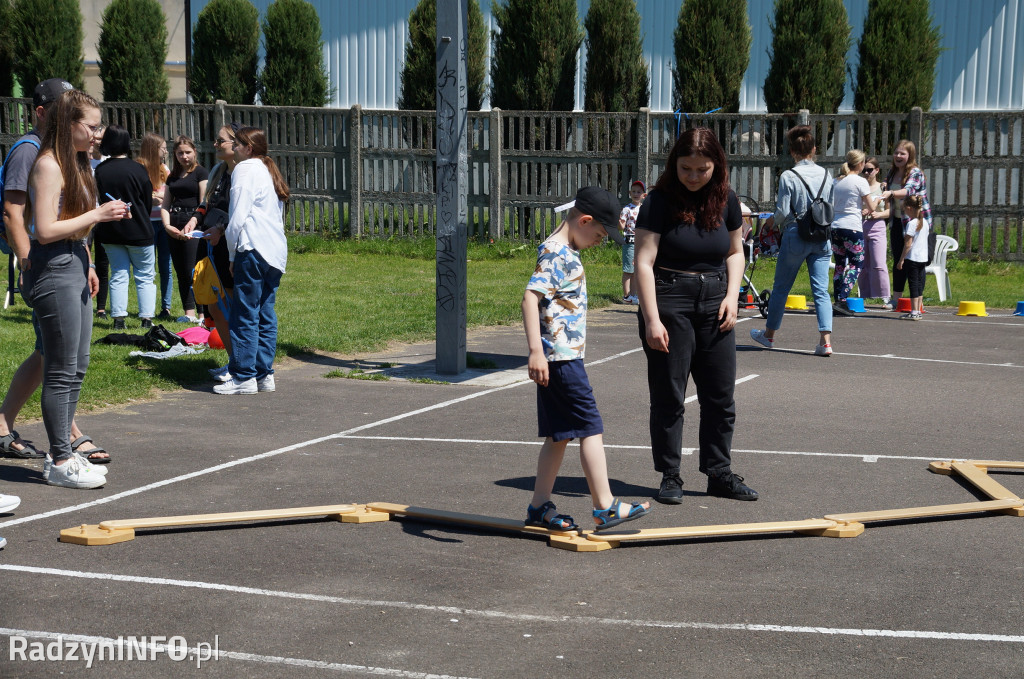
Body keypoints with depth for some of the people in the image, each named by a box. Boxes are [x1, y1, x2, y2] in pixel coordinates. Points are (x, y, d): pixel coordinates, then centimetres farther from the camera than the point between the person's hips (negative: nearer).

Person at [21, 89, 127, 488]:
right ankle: (60, 462, 2)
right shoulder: (49, 165, -13)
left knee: (77, 368, 12)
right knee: (61, 371, -5)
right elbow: (46, 230, -20)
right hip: (53, 269, -10)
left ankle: (63, 452, 19)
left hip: (74, 267, 10)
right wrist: (96, 215, -17)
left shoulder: (75, 162, 16)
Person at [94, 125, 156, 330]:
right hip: (138, 231, -3)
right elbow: (148, 200, -3)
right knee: (145, 276, 7)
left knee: (118, 275, 11)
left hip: (109, 232, 3)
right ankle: (146, 318, 4)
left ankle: (118, 317, 6)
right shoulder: (136, 169, -13)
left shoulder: (99, 170, -6)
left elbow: (96, 199, 2)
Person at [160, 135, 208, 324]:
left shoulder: (200, 172, -1)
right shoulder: (173, 176, 18)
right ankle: (189, 313, 10)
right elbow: (165, 205, 16)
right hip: (174, 228, 7)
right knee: (181, 272, 6)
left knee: (192, 271, -13)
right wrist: (167, 225, -1)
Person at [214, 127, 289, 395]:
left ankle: (244, 377, -4)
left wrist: (232, 254, -2)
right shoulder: (270, 171, 23)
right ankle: (264, 374, 12)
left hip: (253, 249, -9)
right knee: (265, 315, 10)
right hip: (276, 252, 9)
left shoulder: (246, 169, -3)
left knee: (245, 315, -5)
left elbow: (239, 216, -10)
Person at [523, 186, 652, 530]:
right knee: (590, 428, -5)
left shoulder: (565, 252, 16)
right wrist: (536, 351, -32)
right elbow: (530, 297, -26)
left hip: (563, 356, 10)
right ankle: (605, 507, -1)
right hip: (560, 357, -10)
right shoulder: (555, 253, -15)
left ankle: (539, 507, 17)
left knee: (559, 435, 12)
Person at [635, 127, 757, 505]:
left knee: (721, 395, 8)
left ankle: (720, 473, 19)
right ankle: (669, 477, 11)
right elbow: (644, 262, -13)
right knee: (668, 396, 1)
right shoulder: (659, 202, -10)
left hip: (714, 304, 5)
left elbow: (735, 251, 16)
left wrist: (732, 296, 1)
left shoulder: (726, 200, 5)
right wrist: (652, 320, -18)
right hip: (669, 302, -4)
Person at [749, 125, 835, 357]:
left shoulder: (788, 177, -11)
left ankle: (769, 334, 26)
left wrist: (776, 222, 11)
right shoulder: (826, 175, 2)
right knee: (821, 290, 2)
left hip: (795, 236, -3)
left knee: (781, 287, 11)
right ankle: (825, 339, -9)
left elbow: (782, 212, -10)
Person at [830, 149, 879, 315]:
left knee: (840, 265, 11)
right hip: (852, 227, -6)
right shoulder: (860, 182, -6)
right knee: (856, 264, 0)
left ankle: (838, 301, 9)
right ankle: (841, 300, -12)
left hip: (835, 226, 6)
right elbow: (871, 207, -3)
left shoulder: (836, 181, 11)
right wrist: (877, 199, 19)